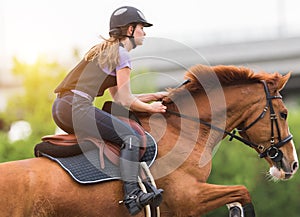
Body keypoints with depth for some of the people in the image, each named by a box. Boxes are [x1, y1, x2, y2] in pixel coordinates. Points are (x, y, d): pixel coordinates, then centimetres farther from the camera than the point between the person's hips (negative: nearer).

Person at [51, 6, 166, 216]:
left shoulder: (104, 50, 26)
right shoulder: (122, 54, -3)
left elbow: (118, 97, 27)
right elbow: (125, 101, -5)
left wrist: (154, 96, 27)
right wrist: (150, 108, 11)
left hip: (60, 108, 10)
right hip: (76, 107, -10)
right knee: (131, 136, -13)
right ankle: (132, 194, -27)